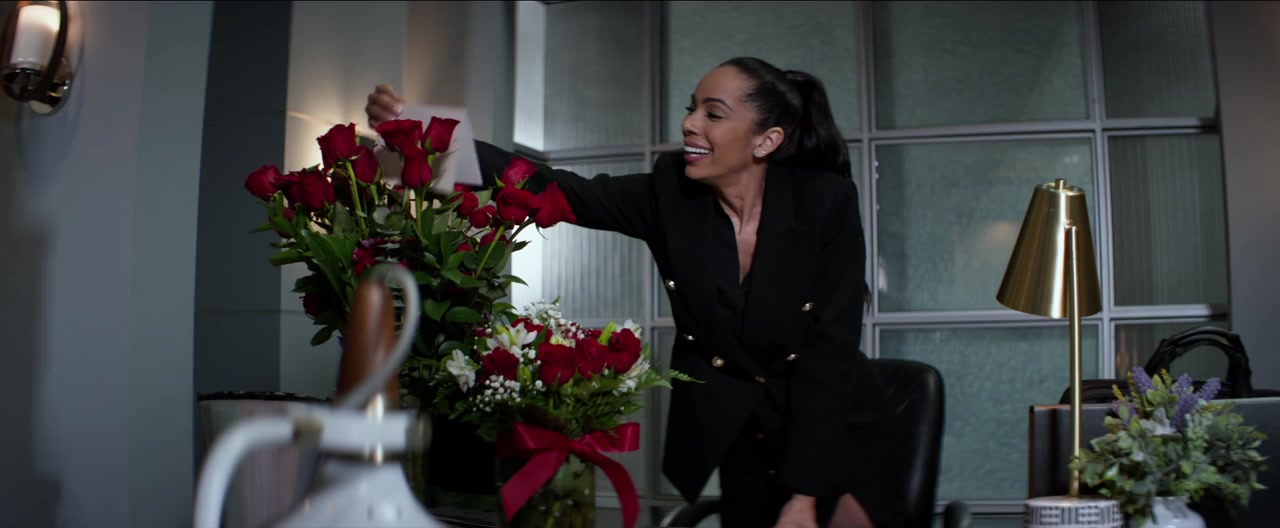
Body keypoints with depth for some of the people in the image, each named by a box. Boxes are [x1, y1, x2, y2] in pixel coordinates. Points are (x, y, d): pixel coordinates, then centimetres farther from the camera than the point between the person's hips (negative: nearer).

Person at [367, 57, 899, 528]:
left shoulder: (827, 201, -19)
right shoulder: (671, 190, -12)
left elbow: (830, 350, -21)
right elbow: (558, 189, -19)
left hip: (835, 429, -2)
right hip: (736, 433, 3)